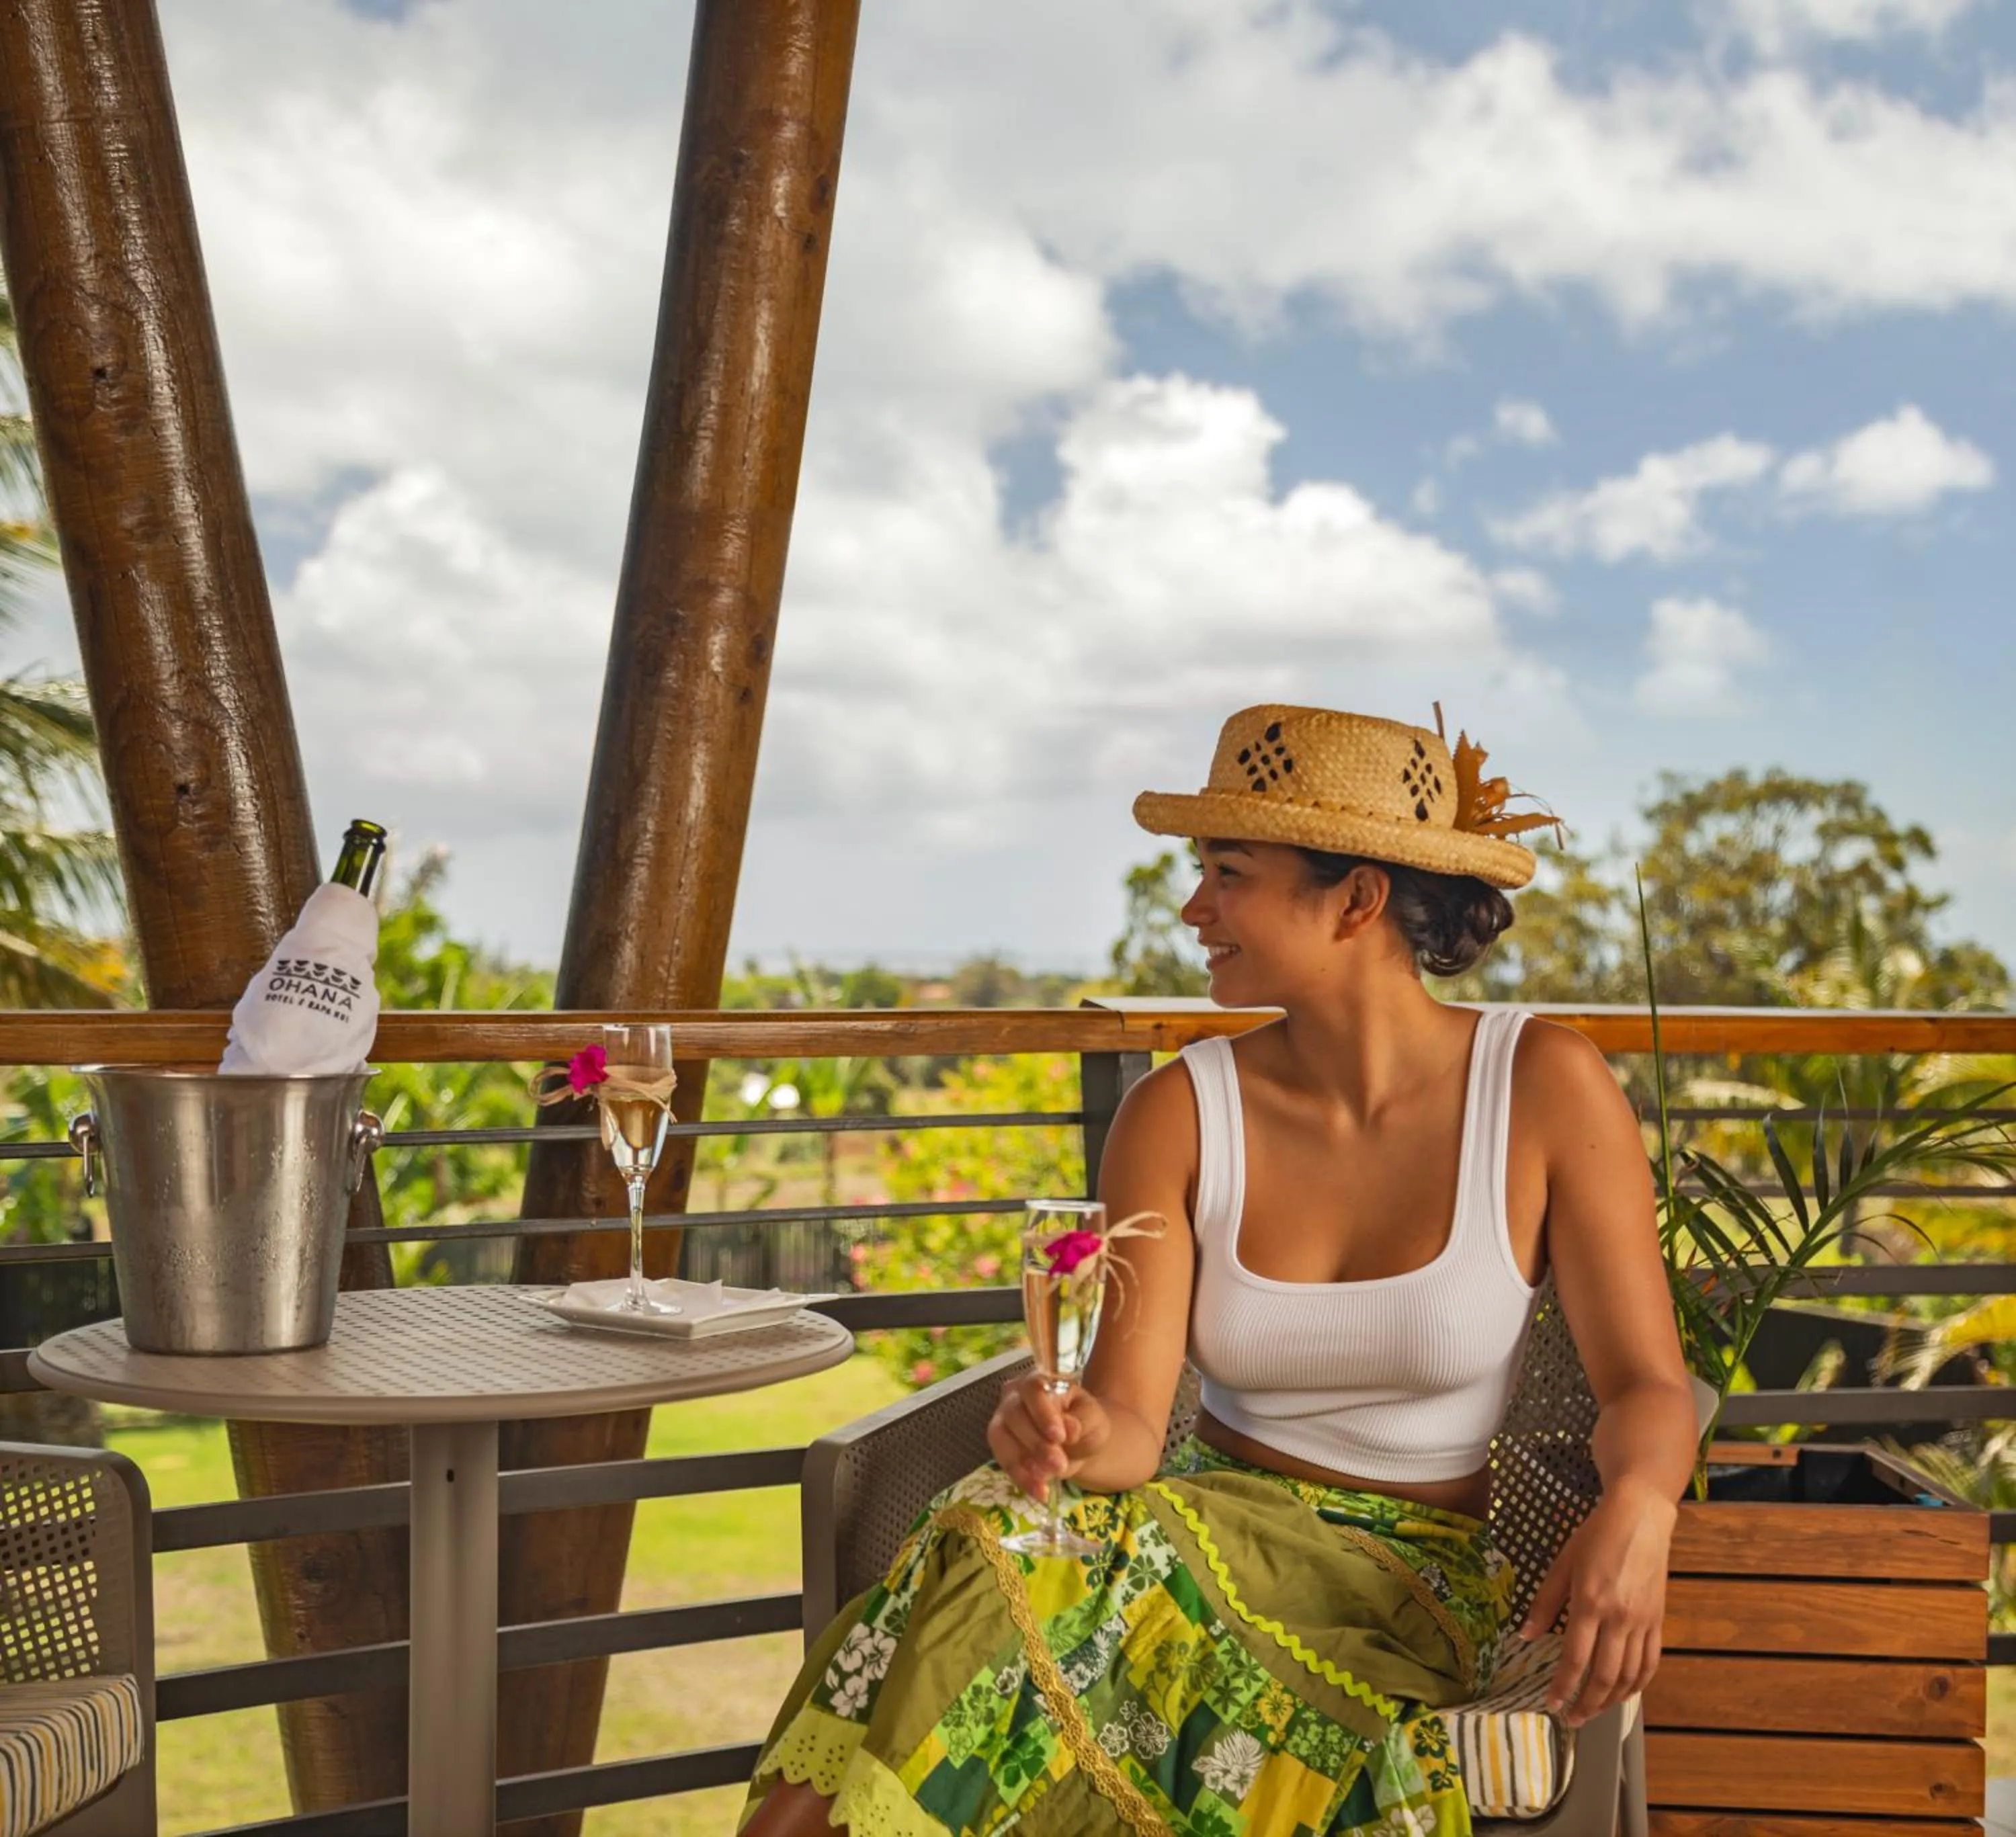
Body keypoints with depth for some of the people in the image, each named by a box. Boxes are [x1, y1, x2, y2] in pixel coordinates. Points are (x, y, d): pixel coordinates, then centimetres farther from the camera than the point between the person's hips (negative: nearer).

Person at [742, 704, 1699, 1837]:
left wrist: (1637, 1510, -28)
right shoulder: (1180, 1115, -1)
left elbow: (1647, 1386, -6)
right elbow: (1133, 1421, -9)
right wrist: (1075, 1436, -33)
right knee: (1011, 1542, -33)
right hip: (1212, 1514, 3)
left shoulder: (1545, 1089, -6)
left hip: (1422, 1574, -2)